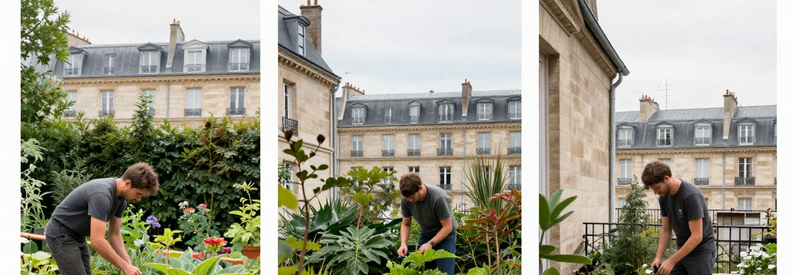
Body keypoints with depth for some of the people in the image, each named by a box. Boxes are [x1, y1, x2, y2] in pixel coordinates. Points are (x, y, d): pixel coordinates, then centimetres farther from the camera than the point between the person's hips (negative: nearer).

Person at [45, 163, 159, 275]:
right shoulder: (102, 194, -31)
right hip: (61, 235, -10)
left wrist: (129, 265, -5)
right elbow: (97, 241, -34)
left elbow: (114, 234, 6)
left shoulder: (121, 197, -1)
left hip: (77, 237, 10)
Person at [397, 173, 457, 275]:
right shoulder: (406, 199, -16)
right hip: (425, 235, 5)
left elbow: (447, 227, -23)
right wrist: (403, 243, -19)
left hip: (445, 235, -5)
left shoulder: (438, 198, -31)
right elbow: (406, 225, -3)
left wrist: (430, 243, -31)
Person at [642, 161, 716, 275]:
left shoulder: (691, 195, -26)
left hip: (701, 252, -8)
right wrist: (658, 257, -3)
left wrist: (672, 261, -25)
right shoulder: (664, 197, -1)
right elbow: (666, 229, 8)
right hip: (683, 251, 8)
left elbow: (697, 236, -26)